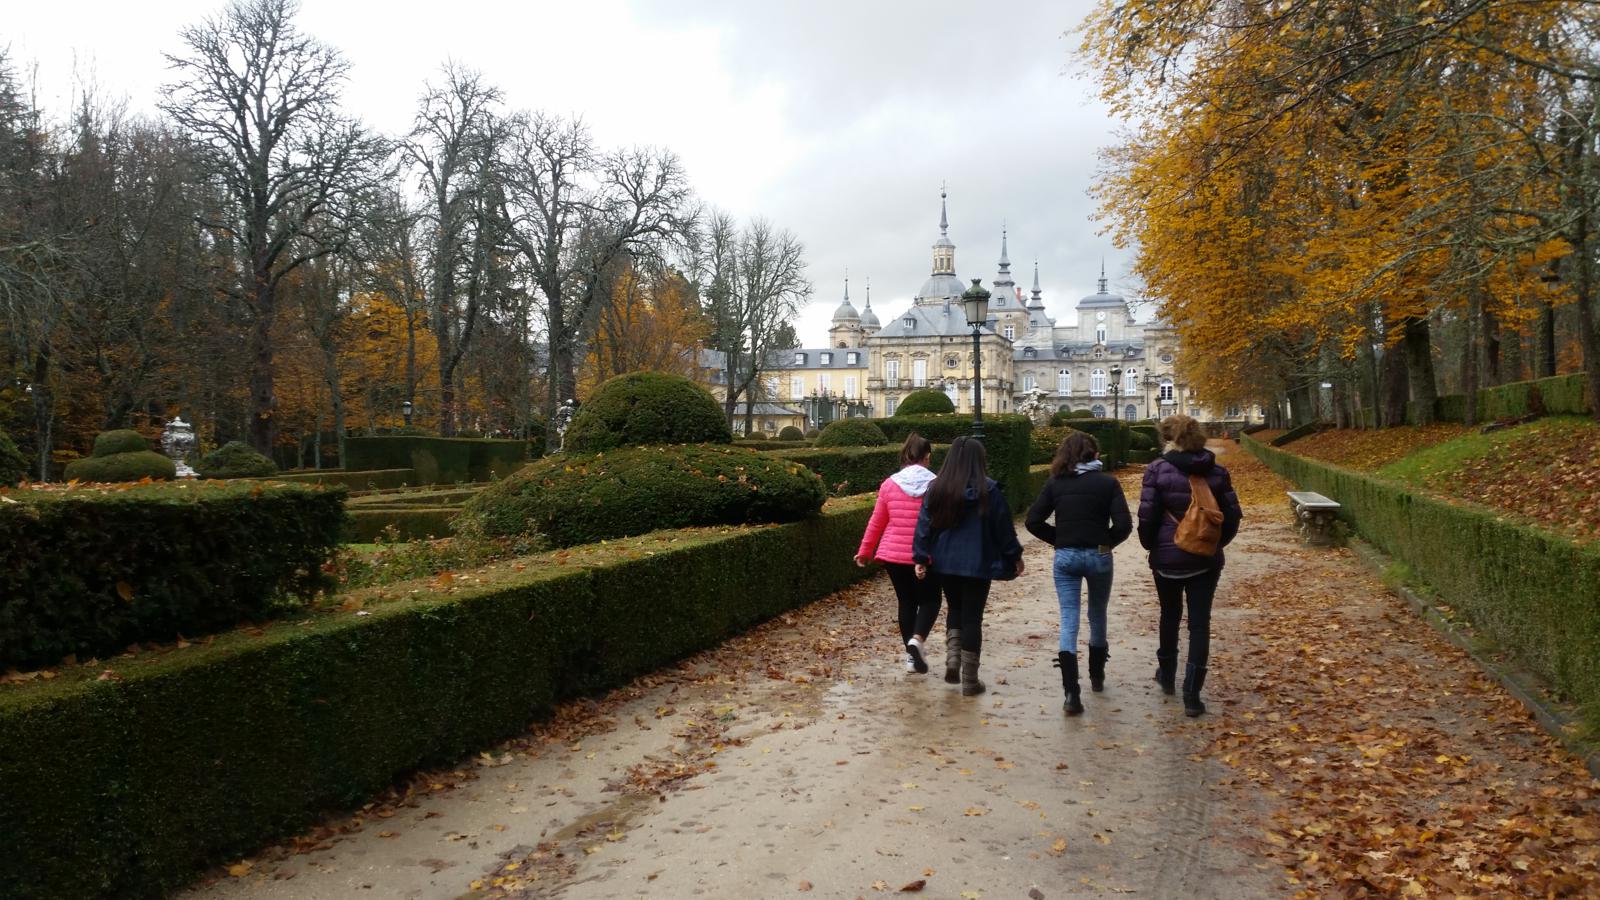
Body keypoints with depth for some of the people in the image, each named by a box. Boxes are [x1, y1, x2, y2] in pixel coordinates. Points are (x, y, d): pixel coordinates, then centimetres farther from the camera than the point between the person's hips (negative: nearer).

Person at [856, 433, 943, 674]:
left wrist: (865, 551, 15)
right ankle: (917, 639, -13)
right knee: (929, 600, 13)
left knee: (907, 602, 15)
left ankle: (912, 655, 17)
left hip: (893, 554, 3)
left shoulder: (889, 484, -2)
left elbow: (876, 522, 4)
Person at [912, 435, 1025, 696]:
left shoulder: (936, 489, -2)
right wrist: (1015, 557, 9)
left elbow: (924, 526, -1)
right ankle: (969, 680, 8)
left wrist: (921, 558, 4)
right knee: (972, 617, 5)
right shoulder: (988, 491, -9)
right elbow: (1004, 528, -3)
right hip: (978, 565, -3)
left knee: (955, 609, 23)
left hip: (944, 563, 3)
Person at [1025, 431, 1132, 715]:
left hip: (1065, 557, 0)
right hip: (1098, 556, 0)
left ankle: (1071, 693, -12)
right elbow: (1124, 524, -12)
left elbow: (1032, 521, -4)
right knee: (1098, 615, 21)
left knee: (1068, 620, 0)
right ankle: (1097, 676, 38)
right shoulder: (1107, 482, -5)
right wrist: (1108, 542, 5)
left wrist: (1058, 539, 7)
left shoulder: (1055, 484, 0)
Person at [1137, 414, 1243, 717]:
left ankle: (1167, 675, 37)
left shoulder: (1158, 469, -11)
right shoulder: (1217, 471, -1)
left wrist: (1151, 546, 5)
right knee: (1200, 623, 3)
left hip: (1168, 557, -1)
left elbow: (1147, 516, -12)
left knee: (1170, 616, 19)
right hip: (1206, 559, 1)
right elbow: (1232, 516, 2)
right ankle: (1192, 695, -1)